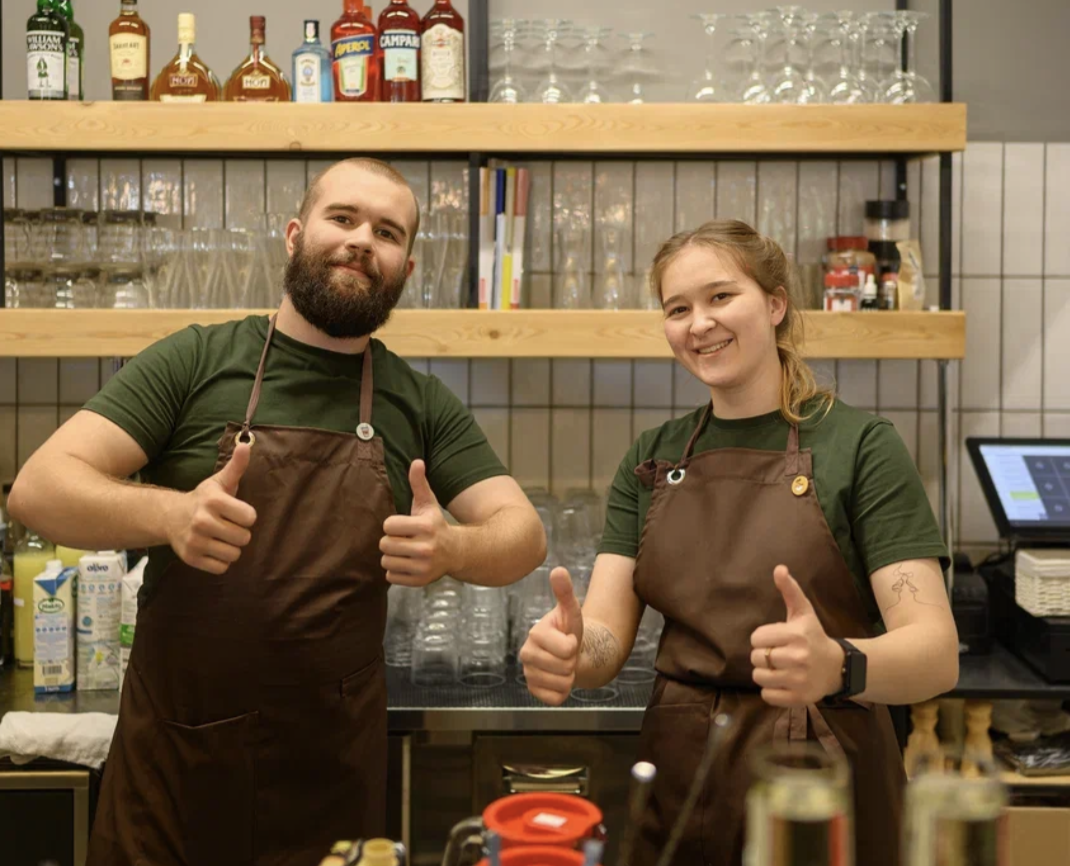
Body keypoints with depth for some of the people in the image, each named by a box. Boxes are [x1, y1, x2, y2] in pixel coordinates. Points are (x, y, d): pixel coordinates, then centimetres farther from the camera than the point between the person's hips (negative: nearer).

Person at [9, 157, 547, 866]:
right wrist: (168, 514, -30)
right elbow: (40, 487, -10)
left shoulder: (422, 404, 2)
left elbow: (523, 535, -1)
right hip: (173, 754, -1)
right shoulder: (195, 361, -4)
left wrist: (449, 547, -24)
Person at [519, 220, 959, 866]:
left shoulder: (858, 445, -9)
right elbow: (609, 633, -2)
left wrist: (838, 666, -38)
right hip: (678, 781, 4)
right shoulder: (651, 460, 5)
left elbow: (936, 652, -16)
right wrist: (567, 651, -25)